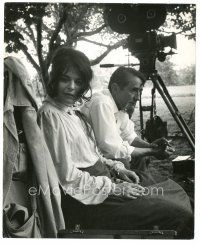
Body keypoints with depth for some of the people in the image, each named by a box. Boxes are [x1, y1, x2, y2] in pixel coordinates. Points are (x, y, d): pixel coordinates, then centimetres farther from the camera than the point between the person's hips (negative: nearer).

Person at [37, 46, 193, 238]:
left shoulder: (73, 110, 13)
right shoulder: (50, 115, -15)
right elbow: (67, 177, -20)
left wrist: (114, 167, 5)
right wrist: (114, 187, -15)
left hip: (101, 183, 10)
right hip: (85, 201, -9)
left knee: (175, 190, 9)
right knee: (178, 214, -16)